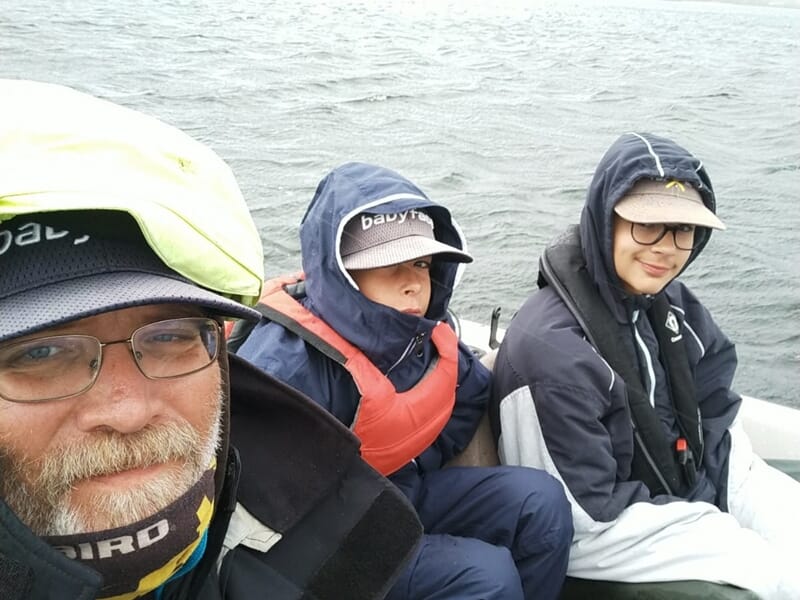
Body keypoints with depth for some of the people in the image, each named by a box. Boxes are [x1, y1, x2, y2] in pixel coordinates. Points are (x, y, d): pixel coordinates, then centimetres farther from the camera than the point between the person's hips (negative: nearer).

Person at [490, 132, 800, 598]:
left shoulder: (669, 303, -4)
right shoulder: (551, 347, -29)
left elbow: (718, 415, 9)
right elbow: (587, 516, -23)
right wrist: (709, 519, -16)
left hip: (694, 486, 7)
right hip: (606, 531, -7)